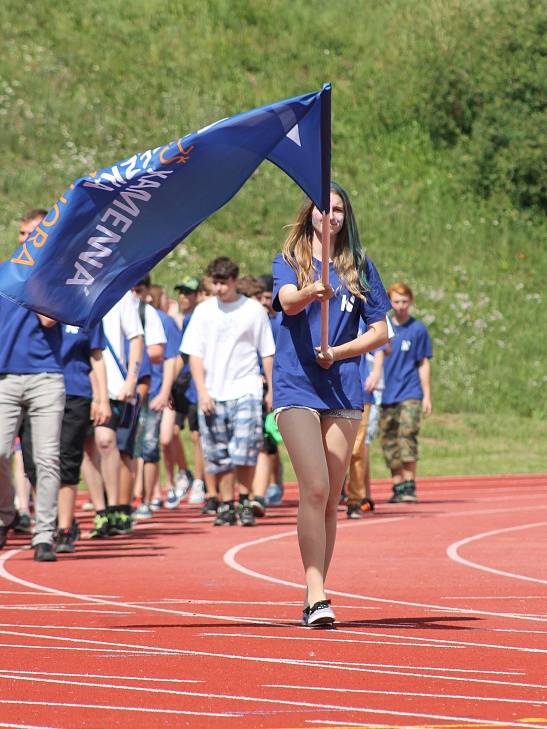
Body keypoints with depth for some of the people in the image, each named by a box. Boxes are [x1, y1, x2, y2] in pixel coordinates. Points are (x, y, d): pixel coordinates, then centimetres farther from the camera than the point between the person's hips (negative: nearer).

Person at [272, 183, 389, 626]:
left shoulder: (359, 267, 11)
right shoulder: (289, 262, 4)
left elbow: (380, 331, 12)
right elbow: (287, 302, -18)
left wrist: (338, 351, -4)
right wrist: (312, 292, -40)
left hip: (343, 392, 3)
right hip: (297, 389, -3)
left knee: (330, 499, 6)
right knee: (315, 490, -16)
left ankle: (315, 598, 14)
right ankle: (316, 598, -19)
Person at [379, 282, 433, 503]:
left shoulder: (418, 329, 3)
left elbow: (424, 364, 4)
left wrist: (427, 396, 1)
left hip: (410, 394, -3)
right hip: (386, 394, 3)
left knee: (407, 435, -16)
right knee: (389, 442, 2)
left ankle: (410, 487, -13)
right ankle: (397, 487, 9)